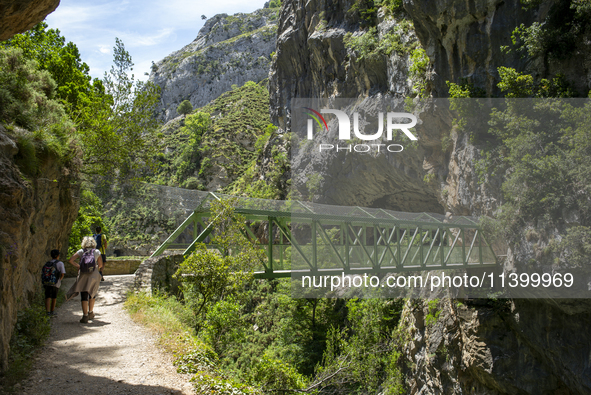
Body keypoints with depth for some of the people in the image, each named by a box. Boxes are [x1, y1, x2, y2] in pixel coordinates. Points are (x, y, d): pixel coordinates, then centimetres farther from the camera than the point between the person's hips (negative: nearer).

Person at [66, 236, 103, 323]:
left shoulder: (81, 251, 3)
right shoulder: (97, 252, 2)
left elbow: (71, 260, -5)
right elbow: (101, 265, 2)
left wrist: (78, 265, 10)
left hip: (83, 276, -1)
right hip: (94, 275, 1)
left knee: (84, 296, -1)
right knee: (92, 294, 21)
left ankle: (85, 316, -10)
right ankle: (90, 313, 31)